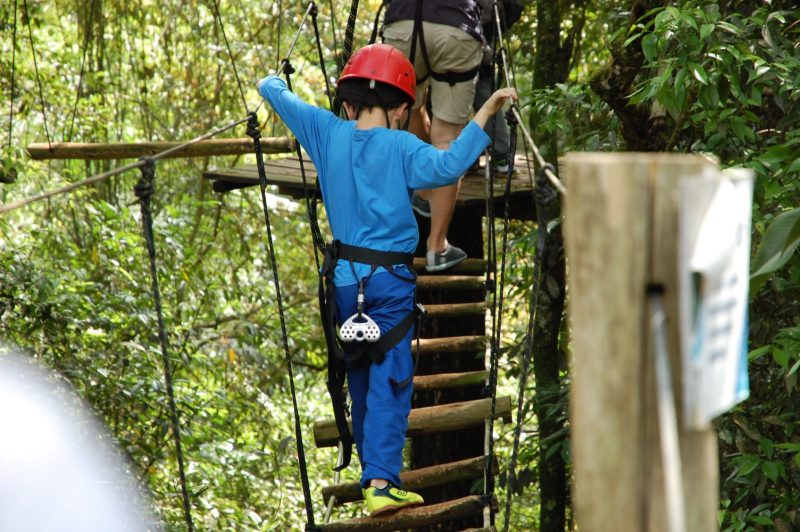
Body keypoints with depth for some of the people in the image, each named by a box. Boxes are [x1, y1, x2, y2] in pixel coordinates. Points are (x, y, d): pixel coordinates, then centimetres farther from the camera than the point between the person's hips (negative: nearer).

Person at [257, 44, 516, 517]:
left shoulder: (328, 133, 2)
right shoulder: (400, 147, -12)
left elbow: (275, 92, 14)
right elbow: (446, 167, -30)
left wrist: (273, 83, 37)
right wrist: (485, 115, -28)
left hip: (344, 278, 5)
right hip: (390, 280, -5)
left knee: (360, 379, 19)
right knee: (389, 381, -5)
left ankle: (371, 469, 31)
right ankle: (381, 482, -15)